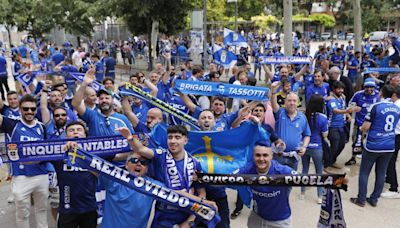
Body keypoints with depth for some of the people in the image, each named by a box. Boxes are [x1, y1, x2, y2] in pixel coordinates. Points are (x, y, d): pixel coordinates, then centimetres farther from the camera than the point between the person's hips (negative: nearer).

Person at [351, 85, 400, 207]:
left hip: (372, 146, -5)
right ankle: (374, 199, 21)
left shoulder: (375, 107, -15)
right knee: (381, 173, 13)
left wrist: (362, 128, 9)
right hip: (389, 147, 5)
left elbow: (365, 127, -14)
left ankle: (361, 199, 12)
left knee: (364, 173, 7)